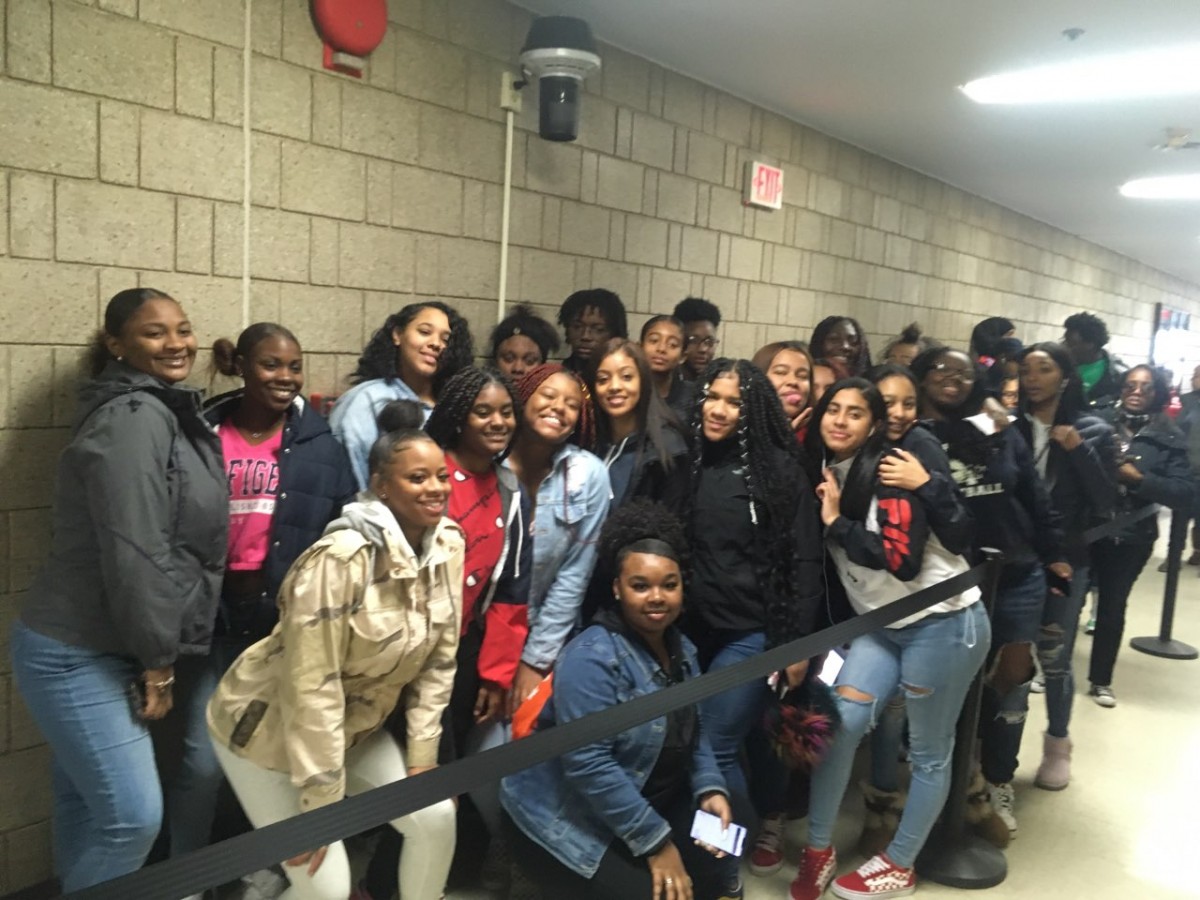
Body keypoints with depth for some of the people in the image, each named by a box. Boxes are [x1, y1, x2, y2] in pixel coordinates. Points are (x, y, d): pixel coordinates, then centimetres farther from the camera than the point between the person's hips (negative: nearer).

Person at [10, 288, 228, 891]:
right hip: (78, 655, -9)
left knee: (86, 808, 18)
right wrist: (157, 661, -16)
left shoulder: (166, 413, 13)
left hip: (104, 650, 9)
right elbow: (134, 553, -22)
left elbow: (176, 539, 18)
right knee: (133, 815, -7)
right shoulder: (133, 417, -18)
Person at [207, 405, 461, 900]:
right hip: (269, 729, -6)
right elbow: (312, 687, -27)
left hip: (355, 728, 6)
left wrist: (422, 754, -2)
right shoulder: (342, 557, -31)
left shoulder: (448, 545, -10)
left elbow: (439, 658, -2)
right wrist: (322, 801, -21)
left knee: (435, 818, 0)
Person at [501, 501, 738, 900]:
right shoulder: (592, 657, -25)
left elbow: (693, 728, 10)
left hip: (651, 803, 8)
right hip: (569, 821, -8)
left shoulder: (680, 647, 2)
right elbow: (588, 763, -30)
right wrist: (655, 841, -25)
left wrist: (710, 789, -7)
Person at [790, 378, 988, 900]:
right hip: (881, 625, 6)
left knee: (928, 751, 7)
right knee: (838, 721, -7)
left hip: (942, 623, -6)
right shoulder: (826, 472, 4)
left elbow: (903, 559, -26)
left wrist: (837, 522, -19)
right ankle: (819, 849, 9)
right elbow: (823, 557, 12)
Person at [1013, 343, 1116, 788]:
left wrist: (1079, 450, -16)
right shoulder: (1012, 426, 0)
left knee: (1054, 658, 7)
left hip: (1066, 561, -1)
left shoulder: (1093, 431, -1)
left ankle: (1057, 746, 30)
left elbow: (1105, 503, -7)